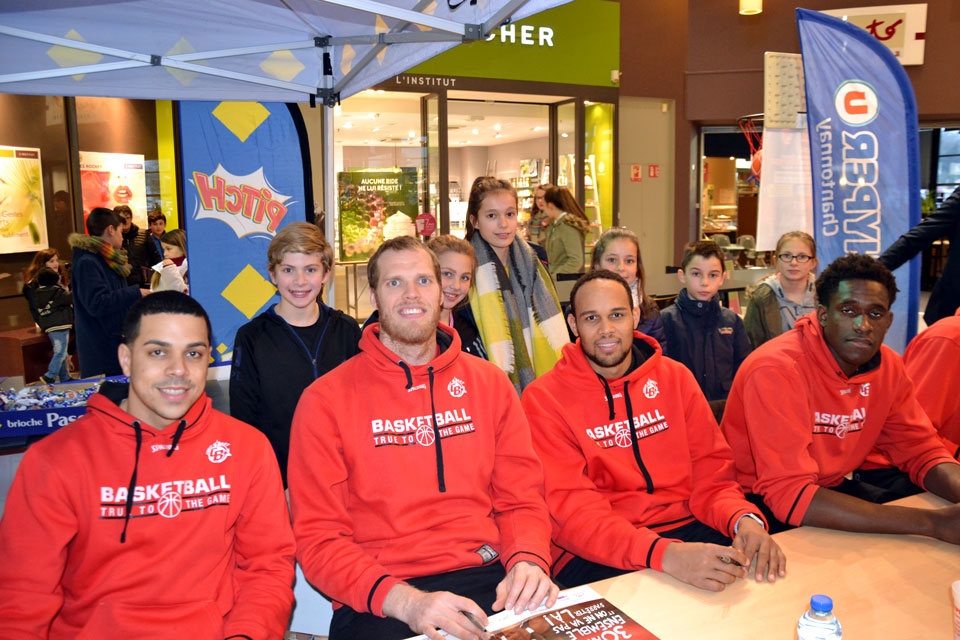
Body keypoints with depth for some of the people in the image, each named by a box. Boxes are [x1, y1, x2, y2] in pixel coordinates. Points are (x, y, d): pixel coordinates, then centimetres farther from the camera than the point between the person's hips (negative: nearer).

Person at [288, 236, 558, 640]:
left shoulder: (489, 383, 10)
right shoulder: (326, 401, 1)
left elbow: (522, 499, 11)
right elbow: (318, 538, -3)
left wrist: (527, 561, -10)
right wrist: (404, 600, -19)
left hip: (488, 578, 3)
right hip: (377, 602, -2)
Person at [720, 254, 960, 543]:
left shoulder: (888, 367, -4)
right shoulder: (776, 370, -27)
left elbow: (921, 451, 4)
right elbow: (789, 495, -33)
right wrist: (933, 523, -35)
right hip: (762, 501, -7)